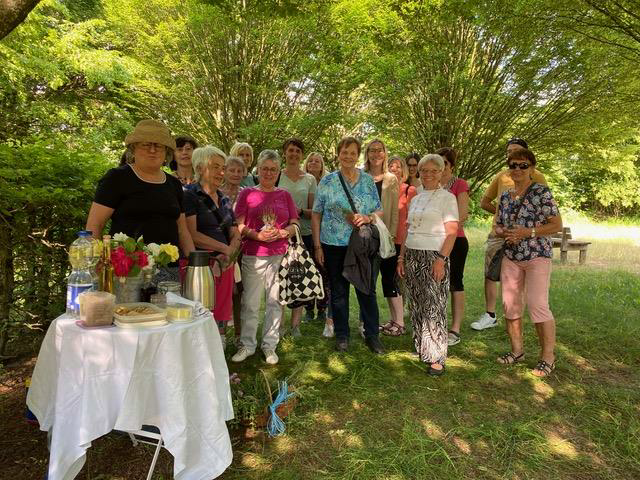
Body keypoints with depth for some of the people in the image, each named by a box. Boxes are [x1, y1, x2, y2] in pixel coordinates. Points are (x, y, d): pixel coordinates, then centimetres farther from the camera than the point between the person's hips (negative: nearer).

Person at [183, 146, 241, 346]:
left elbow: (235, 234, 16)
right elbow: (191, 234, -14)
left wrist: (230, 252, -5)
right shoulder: (189, 195, -4)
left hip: (224, 265, 7)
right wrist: (224, 247, -11)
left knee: (222, 317, 9)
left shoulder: (224, 200, 18)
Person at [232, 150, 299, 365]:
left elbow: (294, 225, 8)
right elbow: (239, 225, 0)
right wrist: (257, 235, -16)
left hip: (280, 255, 2)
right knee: (250, 302, 4)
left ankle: (269, 345, 20)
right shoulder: (247, 193, 5)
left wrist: (281, 233, -12)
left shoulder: (284, 195, 11)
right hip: (253, 255, -2)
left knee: (275, 301, 7)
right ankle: (247, 345, 19)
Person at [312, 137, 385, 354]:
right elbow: (316, 215, 1)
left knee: (367, 289, 6)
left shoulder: (368, 180, 5)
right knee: (338, 292, 9)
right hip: (334, 245, -1)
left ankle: (372, 335, 21)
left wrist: (367, 218, -14)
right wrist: (317, 246, -3)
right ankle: (342, 336, 24)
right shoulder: (327, 181, 0)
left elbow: (379, 210, 9)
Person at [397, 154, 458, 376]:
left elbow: (451, 232, -9)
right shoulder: (416, 199, 16)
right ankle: (421, 349, 22)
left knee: (434, 307, -5)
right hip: (413, 256, 6)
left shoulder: (447, 198, -3)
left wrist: (441, 259, -18)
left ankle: (437, 358, 3)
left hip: (434, 256, -6)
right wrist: (402, 257, 12)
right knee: (417, 306, 9)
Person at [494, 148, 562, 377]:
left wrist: (528, 232, -20)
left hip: (537, 257, -6)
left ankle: (548, 356, 5)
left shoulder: (541, 192, -7)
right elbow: (497, 226, 16)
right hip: (511, 257, 6)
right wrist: (505, 233, -7)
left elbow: (557, 225, -10)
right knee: (510, 305, 7)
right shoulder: (505, 196, 10)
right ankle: (517, 350, 23)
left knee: (538, 305, -10)